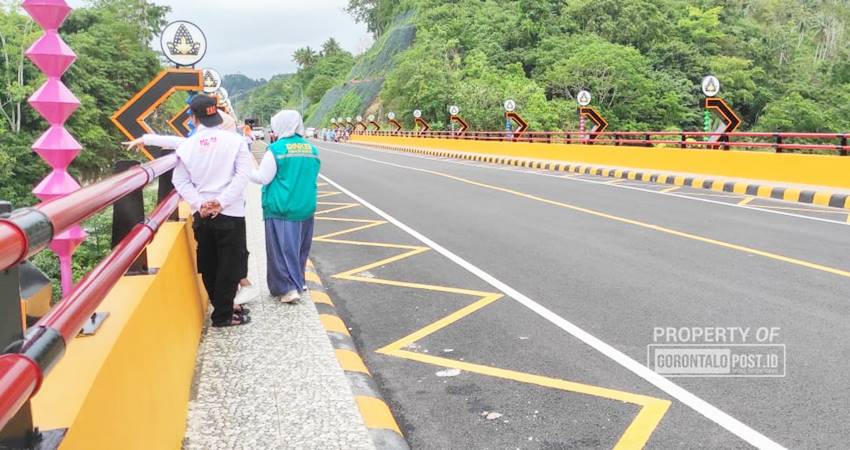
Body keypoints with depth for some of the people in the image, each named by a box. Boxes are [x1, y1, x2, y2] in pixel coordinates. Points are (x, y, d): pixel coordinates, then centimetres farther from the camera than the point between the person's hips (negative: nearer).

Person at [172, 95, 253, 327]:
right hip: (230, 214, -3)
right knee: (229, 265, 5)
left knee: (209, 265, 15)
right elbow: (243, 175, -14)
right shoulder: (234, 140, -7)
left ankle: (222, 306, 26)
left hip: (201, 215, 3)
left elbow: (180, 181, -2)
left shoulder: (187, 145, 0)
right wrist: (222, 201, -15)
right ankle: (223, 315, 9)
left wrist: (200, 204, -7)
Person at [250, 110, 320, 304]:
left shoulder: (276, 149, -12)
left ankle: (288, 288, -2)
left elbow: (263, 178, -8)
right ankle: (298, 282, 29)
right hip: (305, 208, 5)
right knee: (300, 248, 18)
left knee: (281, 248, 2)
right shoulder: (312, 149, 3)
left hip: (281, 209, -5)